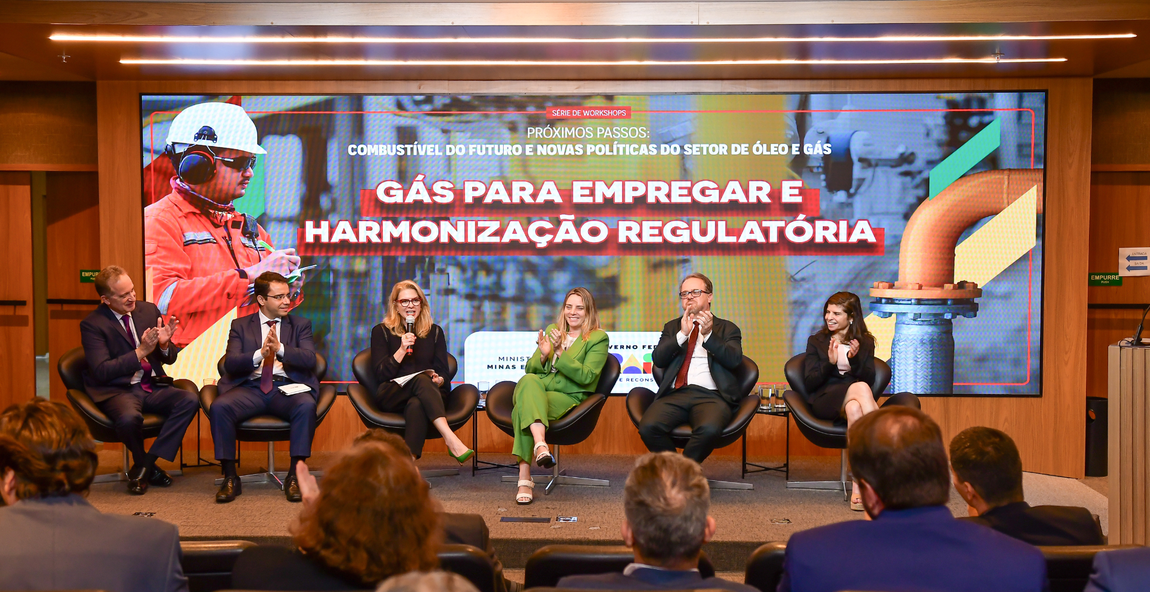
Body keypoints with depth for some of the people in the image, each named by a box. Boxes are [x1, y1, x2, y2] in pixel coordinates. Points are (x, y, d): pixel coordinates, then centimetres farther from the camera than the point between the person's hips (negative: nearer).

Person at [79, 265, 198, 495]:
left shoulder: (149, 310, 9)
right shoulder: (92, 324, -5)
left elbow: (170, 358, 13)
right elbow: (101, 371, -15)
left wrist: (164, 344, -12)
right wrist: (140, 352, -22)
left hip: (153, 388, 5)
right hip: (117, 391, -5)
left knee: (190, 400, -24)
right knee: (129, 417, -38)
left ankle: (145, 464, -14)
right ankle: (146, 466, -4)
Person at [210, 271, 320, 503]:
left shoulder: (300, 325, 16)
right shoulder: (240, 325, 16)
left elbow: (309, 359, -2)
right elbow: (230, 363, 1)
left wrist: (280, 349, -19)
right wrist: (259, 355, -19)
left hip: (287, 388, -1)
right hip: (250, 387, 1)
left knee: (307, 406, -34)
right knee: (219, 407, -29)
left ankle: (294, 475, -26)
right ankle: (230, 478, -18)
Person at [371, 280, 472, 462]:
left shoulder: (434, 332, 18)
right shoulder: (381, 332, 12)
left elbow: (443, 372, 12)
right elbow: (381, 374, 0)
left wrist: (439, 379, -13)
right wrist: (401, 350, -12)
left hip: (427, 396, 2)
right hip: (391, 397, -1)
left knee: (416, 405, -37)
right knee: (421, 379, -35)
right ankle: (451, 440, -51)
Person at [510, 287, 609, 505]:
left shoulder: (599, 338, 6)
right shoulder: (552, 330, 22)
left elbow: (586, 377, -9)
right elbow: (530, 369, 17)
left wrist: (560, 352, -18)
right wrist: (543, 355, -6)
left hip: (568, 398, -4)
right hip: (536, 389, 4)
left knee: (523, 409, -34)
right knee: (529, 380, -36)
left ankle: (524, 478, -45)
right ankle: (540, 444, -55)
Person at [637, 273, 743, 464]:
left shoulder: (727, 328, 18)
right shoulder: (672, 327, 25)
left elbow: (734, 360, -2)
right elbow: (657, 359, 8)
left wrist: (708, 334, -15)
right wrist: (682, 334, -6)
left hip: (711, 396, -2)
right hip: (675, 394, 2)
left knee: (709, 429, -36)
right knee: (648, 427, -29)